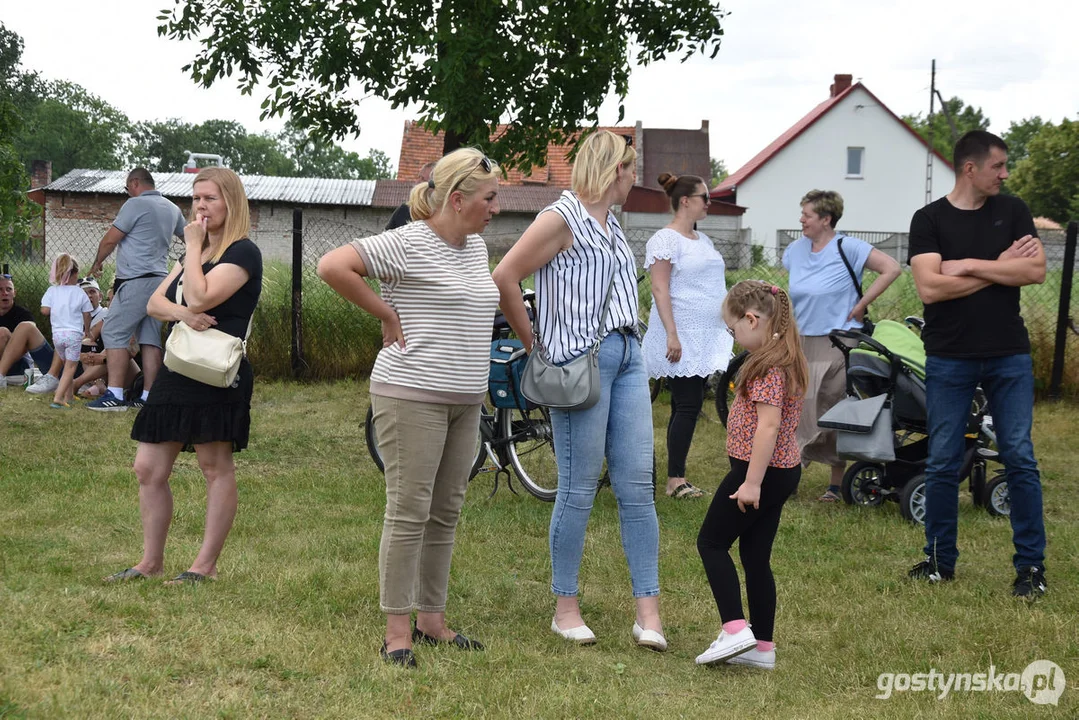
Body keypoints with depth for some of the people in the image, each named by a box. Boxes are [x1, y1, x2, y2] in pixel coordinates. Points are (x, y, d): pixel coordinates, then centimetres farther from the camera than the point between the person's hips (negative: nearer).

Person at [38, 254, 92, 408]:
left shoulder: (52, 291, 2)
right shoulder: (79, 293, -1)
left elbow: (44, 311, -7)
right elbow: (86, 315, 5)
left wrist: (53, 313, 15)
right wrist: (87, 331, 22)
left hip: (57, 334, 3)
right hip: (74, 333, -3)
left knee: (67, 365, 22)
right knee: (70, 367, -2)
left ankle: (69, 396, 27)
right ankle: (58, 398, -17)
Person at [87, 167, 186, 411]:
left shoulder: (135, 204, -8)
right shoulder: (172, 209, 15)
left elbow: (110, 239, -6)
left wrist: (97, 263, 11)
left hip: (136, 280, -8)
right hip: (160, 279, 8)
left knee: (114, 333, -6)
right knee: (151, 339, 6)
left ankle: (115, 395, -13)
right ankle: (148, 396, 3)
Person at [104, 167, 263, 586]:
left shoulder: (243, 253, -8)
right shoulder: (195, 253, 19)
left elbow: (199, 298, -21)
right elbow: (154, 303, 10)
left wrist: (193, 246, -9)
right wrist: (181, 313, -12)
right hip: (177, 373, 9)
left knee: (215, 466, 0)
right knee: (149, 469, 7)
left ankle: (206, 565, 6)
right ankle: (151, 561, 16)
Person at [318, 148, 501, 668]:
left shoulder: (476, 246, 13)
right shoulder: (408, 243, -12)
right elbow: (333, 266, -19)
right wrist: (388, 314, -13)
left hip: (465, 399, 8)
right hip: (412, 396, -8)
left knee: (446, 513, 12)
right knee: (409, 512, -5)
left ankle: (431, 619, 22)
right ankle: (397, 631, 2)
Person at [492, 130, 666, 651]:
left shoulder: (611, 223, 18)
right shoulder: (562, 217, -7)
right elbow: (504, 278, -13)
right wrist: (534, 345, -6)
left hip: (628, 357, 8)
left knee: (638, 486, 3)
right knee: (579, 489, -2)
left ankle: (648, 613, 5)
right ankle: (565, 608, 9)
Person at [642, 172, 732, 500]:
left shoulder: (702, 239, 17)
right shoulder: (666, 239, -10)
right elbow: (660, 289, -15)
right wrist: (672, 334, -22)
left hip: (705, 337, 9)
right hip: (682, 337, -8)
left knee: (690, 405, 7)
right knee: (686, 406, -10)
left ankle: (678, 475, 10)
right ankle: (675, 480, -6)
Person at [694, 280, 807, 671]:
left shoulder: (768, 365, -19)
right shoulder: (787, 358, 12)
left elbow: (768, 425, -25)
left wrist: (752, 481, -24)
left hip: (762, 471, -10)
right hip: (782, 470, 10)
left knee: (711, 542, 1)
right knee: (756, 555, 13)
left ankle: (735, 628, -8)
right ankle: (762, 646, 16)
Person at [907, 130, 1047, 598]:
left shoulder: (1012, 212, 5)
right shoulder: (929, 220, -2)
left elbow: (1036, 271, -7)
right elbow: (930, 288, -14)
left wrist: (969, 266, -12)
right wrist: (1001, 268, -8)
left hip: (1009, 357, 1)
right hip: (949, 360, -1)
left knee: (1020, 458, 1)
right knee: (942, 464, 5)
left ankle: (1031, 564, 9)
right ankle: (940, 559, 18)